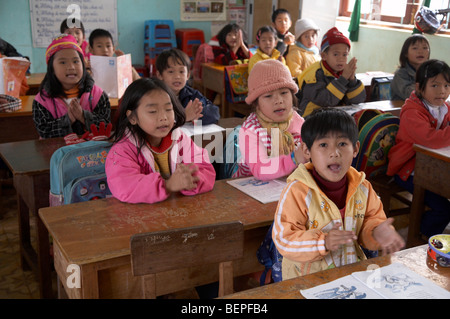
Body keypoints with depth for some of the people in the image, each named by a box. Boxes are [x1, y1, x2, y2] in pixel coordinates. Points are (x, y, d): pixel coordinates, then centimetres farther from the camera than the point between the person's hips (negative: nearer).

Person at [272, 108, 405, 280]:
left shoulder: (362, 188, 3)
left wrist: (377, 231, -9)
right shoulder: (297, 191, -14)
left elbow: (372, 218, 14)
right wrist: (323, 242, -29)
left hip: (352, 270, 7)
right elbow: (284, 239, -16)